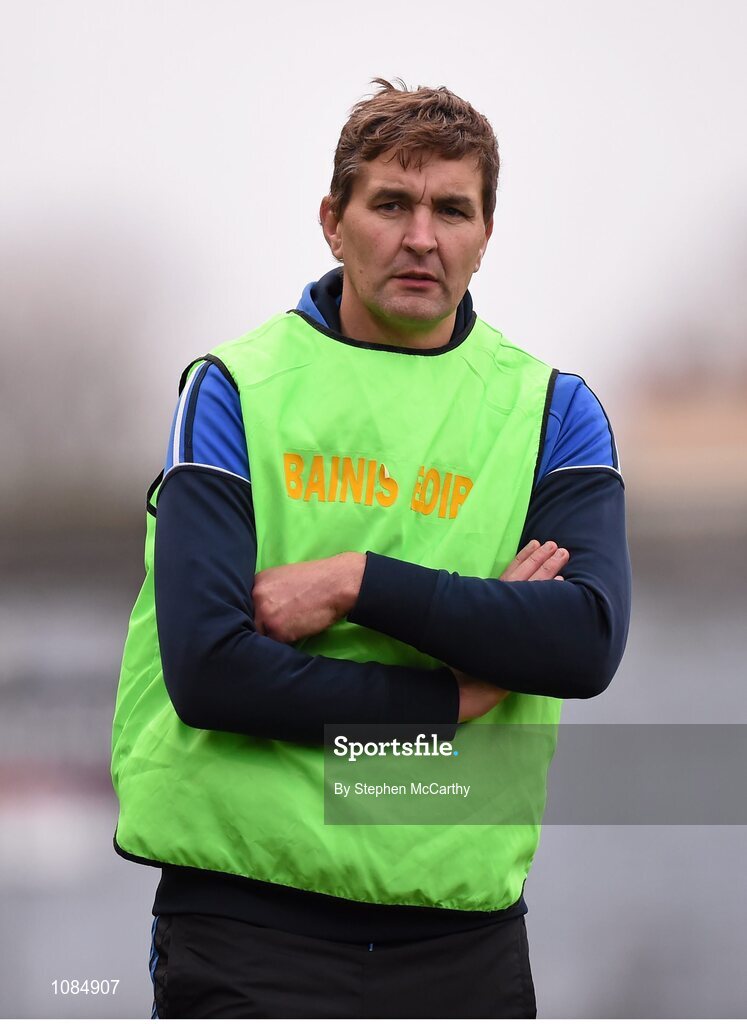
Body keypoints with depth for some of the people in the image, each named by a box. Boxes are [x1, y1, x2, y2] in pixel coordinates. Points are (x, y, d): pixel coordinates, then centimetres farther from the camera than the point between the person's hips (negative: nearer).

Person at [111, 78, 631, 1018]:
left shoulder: (551, 410, 7)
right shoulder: (236, 389, 0)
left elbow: (588, 642, -10)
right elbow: (208, 670, -12)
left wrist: (358, 582, -15)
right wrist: (455, 699, -11)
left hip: (464, 927, 2)